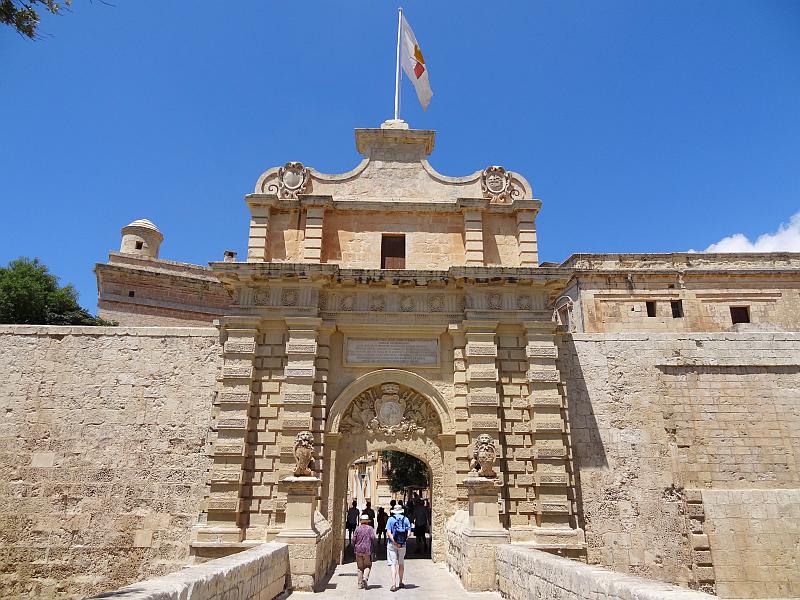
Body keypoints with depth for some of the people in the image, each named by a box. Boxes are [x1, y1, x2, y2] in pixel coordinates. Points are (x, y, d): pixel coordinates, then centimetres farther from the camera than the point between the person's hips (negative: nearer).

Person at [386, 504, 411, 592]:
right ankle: (401, 583, 27)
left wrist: (394, 542, -15)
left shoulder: (391, 519, -4)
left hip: (392, 544, -2)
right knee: (401, 563, 17)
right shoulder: (405, 519, 2)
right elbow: (408, 533, -4)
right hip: (402, 544, 3)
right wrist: (404, 540, -4)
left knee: (393, 564, -1)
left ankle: (394, 585, -10)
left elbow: (388, 533, -14)